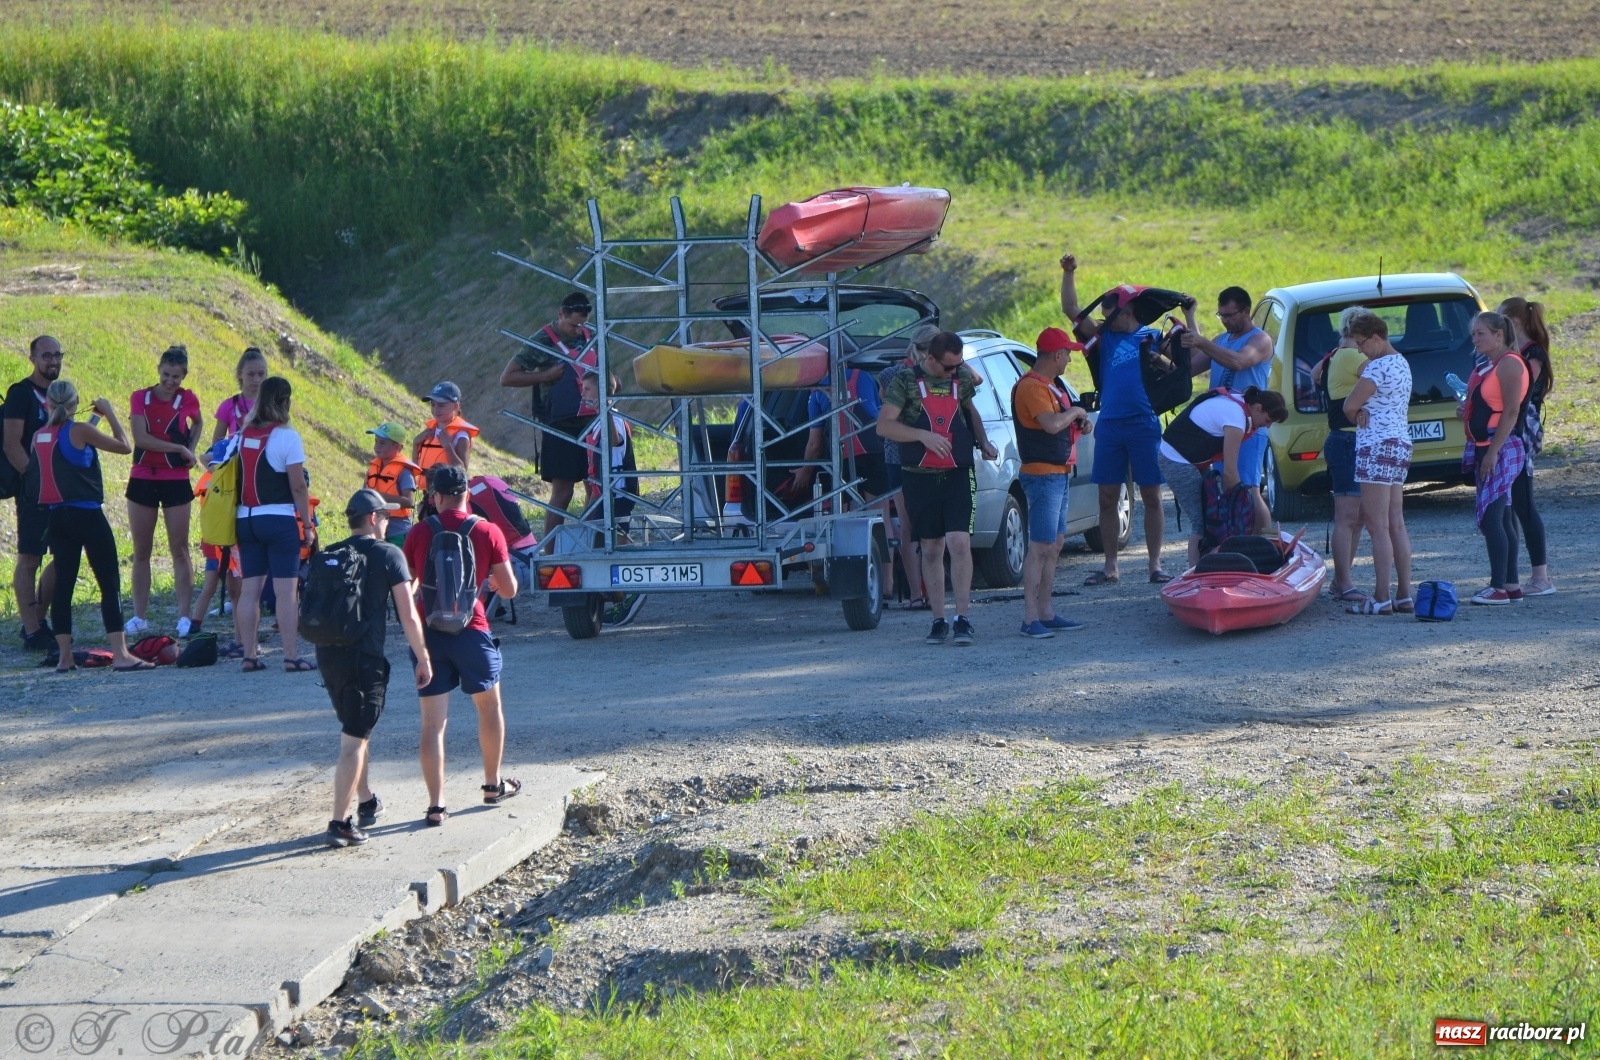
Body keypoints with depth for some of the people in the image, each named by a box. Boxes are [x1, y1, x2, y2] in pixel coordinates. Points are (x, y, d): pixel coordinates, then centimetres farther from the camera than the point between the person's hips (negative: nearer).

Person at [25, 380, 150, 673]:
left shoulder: (39, 436, 5)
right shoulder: (80, 431, -10)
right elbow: (124, 447, -3)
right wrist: (109, 414, 8)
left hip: (56, 515, 6)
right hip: (86, 515, -6)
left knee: (63, 583, 9)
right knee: (110, 585, -4)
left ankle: (64, 656, 8)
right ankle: (120, 654, -11)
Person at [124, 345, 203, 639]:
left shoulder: (187, 400, 0)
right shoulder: (140, 398, -1)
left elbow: (198, 423, 22)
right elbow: (140, 438, -12)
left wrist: (191, 450, 5)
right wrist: (180, 448, -13)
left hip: (176, 481, -1)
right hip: (143, 479, 1)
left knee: (179, 549, 0)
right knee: (141, 551, 4)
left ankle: (184, 616, 1)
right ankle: (139, 616, 8)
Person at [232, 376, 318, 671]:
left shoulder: (242, 435, 6)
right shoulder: (286, 436, -10)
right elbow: (298, 486, -11)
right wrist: (308, 524, -3)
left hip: (246, 519, 5)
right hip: (279, 520, -5)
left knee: (249, 589, 8)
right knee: (286, 590, -4)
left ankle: (249, 655, 8)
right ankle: (291, 657, -5)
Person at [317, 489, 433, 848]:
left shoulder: (329, 556, 13)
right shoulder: (387, 554, -4)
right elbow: (408, 616, -8)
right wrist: (423, 658, 0)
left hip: (327, 653, 6)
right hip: (363, 656, -6)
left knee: (356, 730, 25)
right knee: (353, 741, -4)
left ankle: (366, 802, 36)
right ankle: (340, 824, -7)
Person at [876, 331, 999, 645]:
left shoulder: (962, 378, 8)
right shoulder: (905, 381, -2)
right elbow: (884, 425, -9)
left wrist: (983, 442, 13)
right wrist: (923, 435, -22)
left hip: (958, 476, 1)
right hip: (920, 478, -1)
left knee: (959, 543, -12)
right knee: (931, 550, 6)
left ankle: (962, 619, -11)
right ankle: (939, 621, 13)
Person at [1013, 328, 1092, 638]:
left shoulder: (1051, 385, 16)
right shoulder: (1031, 387, -17)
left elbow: (1061, 422, 28)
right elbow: (1051, 424, -31)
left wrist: (1080, 423, 7)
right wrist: (1076, 412, -13)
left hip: (1058, 473, 11)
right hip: (1042, 475, -11)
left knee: (1054, 545, 13)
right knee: (1040, 547, -11)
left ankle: (1047, 613, 17)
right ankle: (1030, 618, -11)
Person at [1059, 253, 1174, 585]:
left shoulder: (1153, 338, 4)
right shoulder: (1105, 336, 12)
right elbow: (1071, 310, 10)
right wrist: (1069, 273, 2)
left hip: (1143, 424, -3)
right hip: (1109, 426, 3)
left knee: (1151, 496, 0)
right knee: (1107, 499, 4)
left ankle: (1155, 565, 5)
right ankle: (1110, 567, 11)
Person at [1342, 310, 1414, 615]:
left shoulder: (1379, 366, -14)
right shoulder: (1401, 364, 18)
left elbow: (1349, 405, -16)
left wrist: (1357, 414, 5)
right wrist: (1363, 411, -7)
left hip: (1378, 445, -10)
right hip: (1400, 444, 10)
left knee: (1377, 525, -10)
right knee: (1396, 524, 10)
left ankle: (1381, 599, -12)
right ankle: (1405, 596, 9)